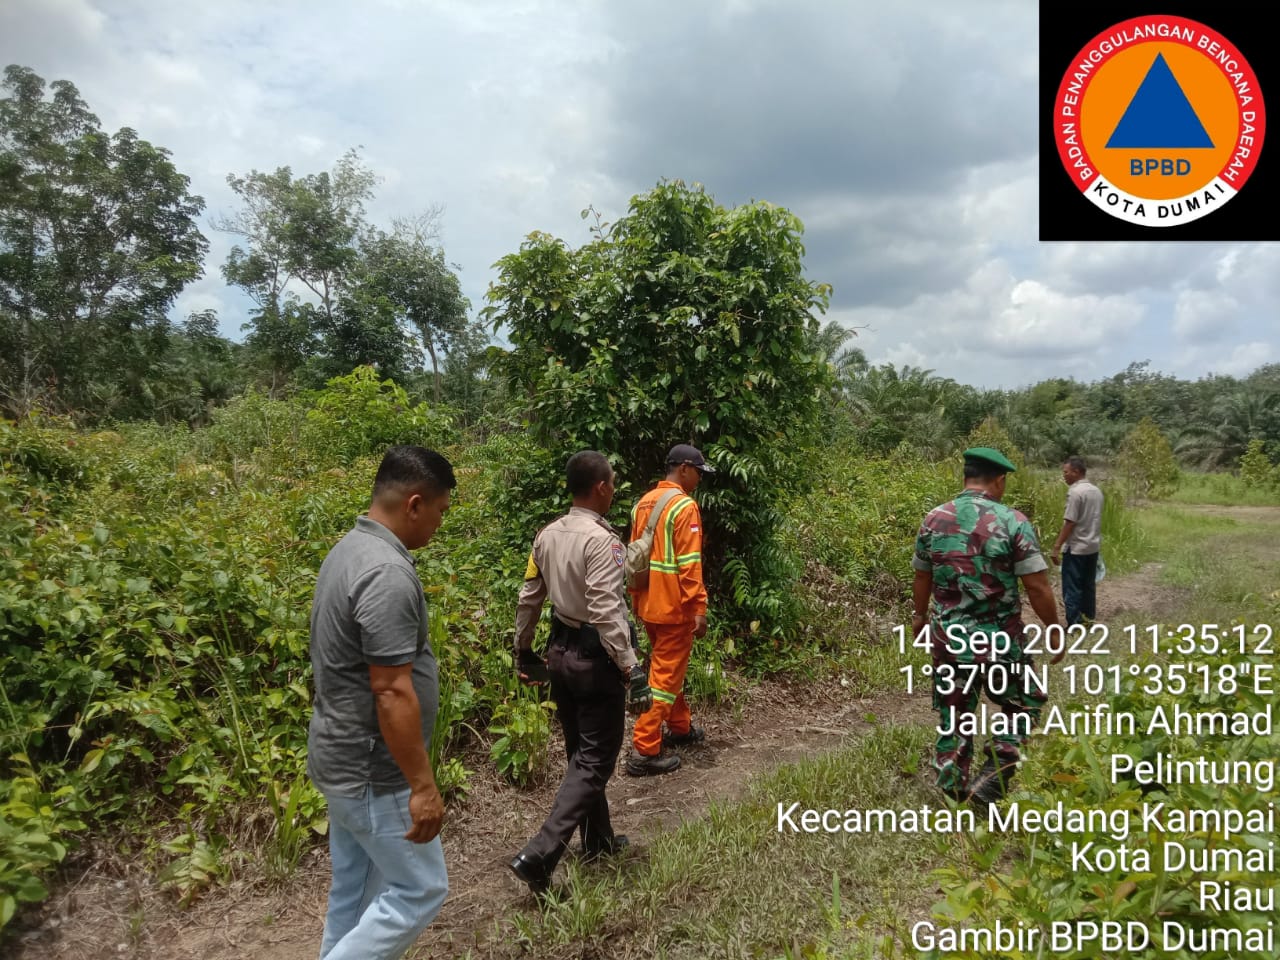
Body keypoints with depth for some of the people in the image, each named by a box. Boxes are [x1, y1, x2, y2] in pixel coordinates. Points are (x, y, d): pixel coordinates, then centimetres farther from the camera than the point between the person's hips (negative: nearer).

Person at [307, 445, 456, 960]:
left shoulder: (349, 550, 6)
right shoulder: (388, 573, -27)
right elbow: (391, 692, -28)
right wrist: (423, 785, -20)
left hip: (343, 755, 10)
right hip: (372, 769, -10)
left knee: (354, 888, 21)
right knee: (419, 889, 6)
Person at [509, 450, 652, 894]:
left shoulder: (547, 535, 3)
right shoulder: (601, 540, -21)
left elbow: (528, 599, 10)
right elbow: (606, 613, -26)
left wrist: (523, 652, 21)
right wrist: (632, 671, -23)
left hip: (561, 652, 8)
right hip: (595, 659, -8)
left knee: (579, 752, 19)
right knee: (595, 760, 2)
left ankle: (597, 839, 35)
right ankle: (539, 855, -4)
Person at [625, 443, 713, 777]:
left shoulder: (644, 502, 10)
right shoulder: (684, 506, -16)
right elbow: (689, 564, -21)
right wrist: (700, 607, -17)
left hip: (648, 602, 9)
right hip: (673, 604, -9)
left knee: (667, 667, 22)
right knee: (665, 675, -2)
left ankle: (680, 727, 38)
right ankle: (644, 751, 2)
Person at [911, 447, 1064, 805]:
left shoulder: (934, 519, 0)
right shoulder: (1012, 521, -12)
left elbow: (922, 577, 12)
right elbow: (1038, 587, -13)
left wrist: (920, 616, 29)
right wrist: (1054, 630, 2)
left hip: (949, 638, 4)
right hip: (1000, 640, -3)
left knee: (953, 718, 17)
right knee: (1024, 704, 19)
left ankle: (953, 791, 26)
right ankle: (989, 782, 12)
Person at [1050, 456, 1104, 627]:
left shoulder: (1075, 492, -18)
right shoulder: (1096, 491, 8)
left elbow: (1069, 523, -20)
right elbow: (1094, 519, 15)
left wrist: (1057, 546, -17)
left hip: (1076, 548, -9)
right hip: (1093, 546, 9)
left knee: (1072, 588, -3)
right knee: (1089, 585, 17)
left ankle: (1074, 625, -1)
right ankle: (1089, 618, 25)